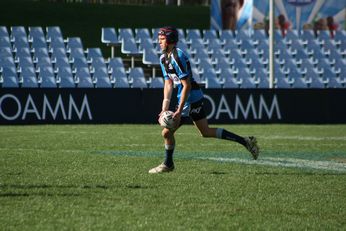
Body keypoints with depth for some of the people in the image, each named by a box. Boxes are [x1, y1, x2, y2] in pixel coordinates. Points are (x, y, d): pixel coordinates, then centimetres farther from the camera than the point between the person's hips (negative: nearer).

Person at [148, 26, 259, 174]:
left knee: (167, 132, -7)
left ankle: (168, 164, 12)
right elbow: (168, 84, 13)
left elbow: (187, 86, -21)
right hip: (196, 99, 10)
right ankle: (246, 142, 22)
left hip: (191, 99, -10)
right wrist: (165, 108, 5)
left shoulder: (177, 57, -20)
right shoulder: (164, 58, 9)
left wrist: (179, 111, -23)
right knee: (206, 132, 18)